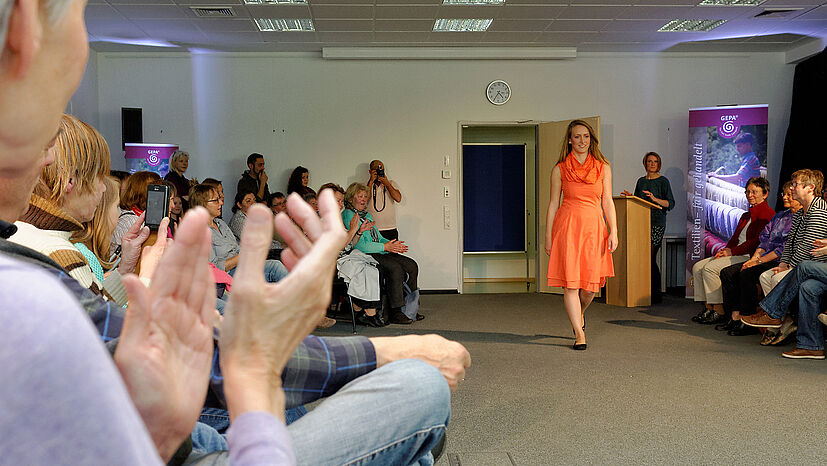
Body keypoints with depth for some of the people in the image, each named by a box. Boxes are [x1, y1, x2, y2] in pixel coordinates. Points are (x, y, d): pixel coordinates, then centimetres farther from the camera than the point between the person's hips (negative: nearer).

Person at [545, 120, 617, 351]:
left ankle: (579, 313, 36)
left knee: (591, 282, 4)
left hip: (594, 227, 2)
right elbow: (553, 204, 6)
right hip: (567, 227, -2)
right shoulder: (560, 169, 4)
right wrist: (548, 236, 2)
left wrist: (613, 232, -1)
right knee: (570, 281, -6)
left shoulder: (603, 167, 8)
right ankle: (579, 333, 2)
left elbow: (608, 202, 8)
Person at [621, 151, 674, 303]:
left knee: (650, 257, -11)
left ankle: (655, 293, -5)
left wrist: (655, 199, -20)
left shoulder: (663, 181, 1)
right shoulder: (641, 181, 17)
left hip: (657, 223, -5)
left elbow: (670, 204, -6)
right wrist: (630, 196, 4)